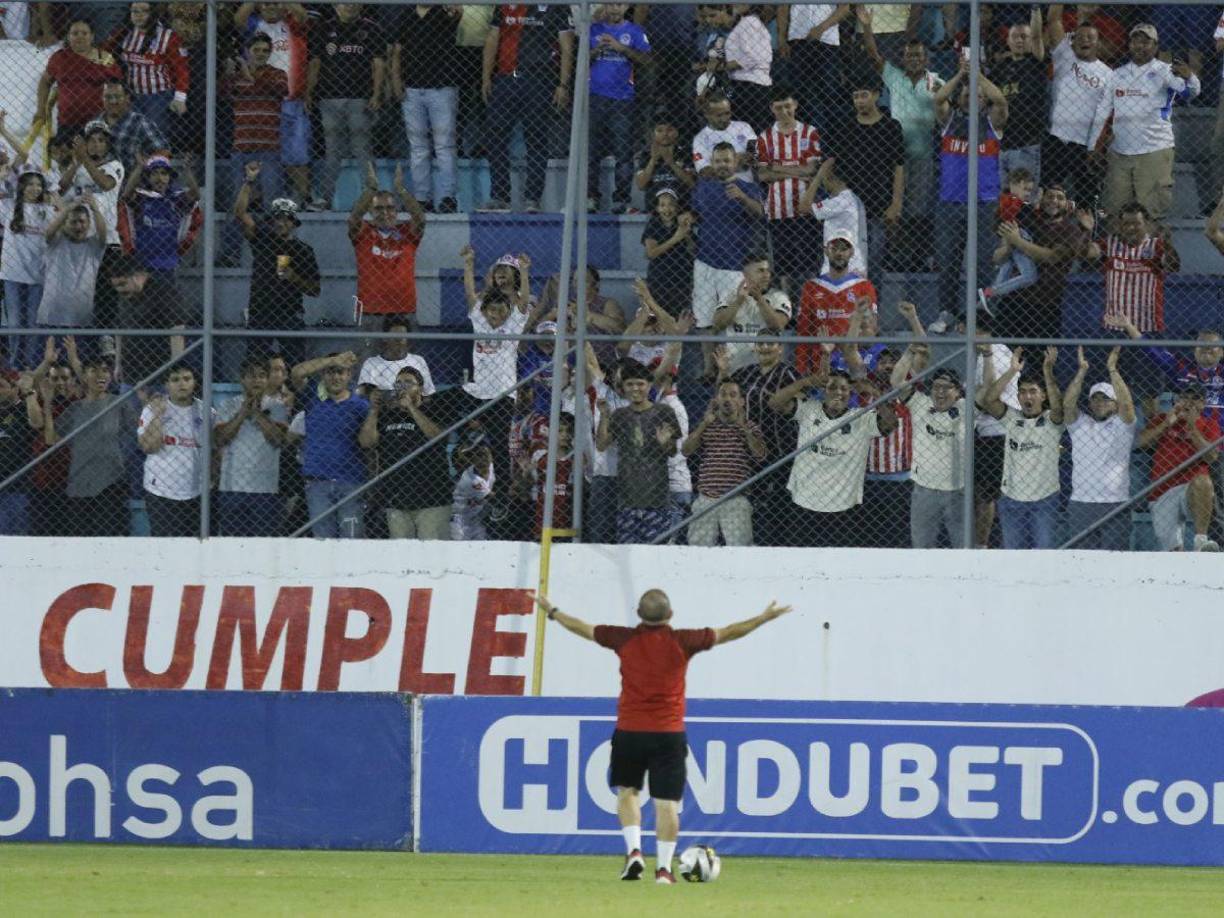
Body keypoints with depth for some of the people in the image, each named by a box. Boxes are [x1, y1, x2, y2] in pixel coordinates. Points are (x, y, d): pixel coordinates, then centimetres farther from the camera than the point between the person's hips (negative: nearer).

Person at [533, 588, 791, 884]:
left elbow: (584, 629, 11)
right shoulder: (682, 642, -4)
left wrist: (552, 612, 27)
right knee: (667, 803, 1)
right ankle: (664, 868, -2)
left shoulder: (625, 640, -1)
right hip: (669, 734, -1)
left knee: (627, 791, 18)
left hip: (629, 731, 1)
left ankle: (634, 850, 1)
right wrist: (764, 618, 17)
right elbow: (726, 634, 5)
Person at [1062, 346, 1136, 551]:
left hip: (1115, 505, -2)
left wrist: (1112, 369, -13)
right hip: (1081, 504, 2)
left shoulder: (1121, 426, 7)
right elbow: (1068, 404, -3)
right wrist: (1082, 370, -9)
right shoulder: (1080, 425, 13)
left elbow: (1126, 404, -11)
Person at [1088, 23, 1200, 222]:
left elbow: (1190, 92, -19)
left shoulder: (1164, 72, -2)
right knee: (1112, 210, 7)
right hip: (1120, 152, 5)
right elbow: (1102, 114, 16)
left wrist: (1188, 77, -42)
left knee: (1151, 213, -8)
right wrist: (1092, 149, 12)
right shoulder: (1118, 75, 13)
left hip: (1154, 152, -5)